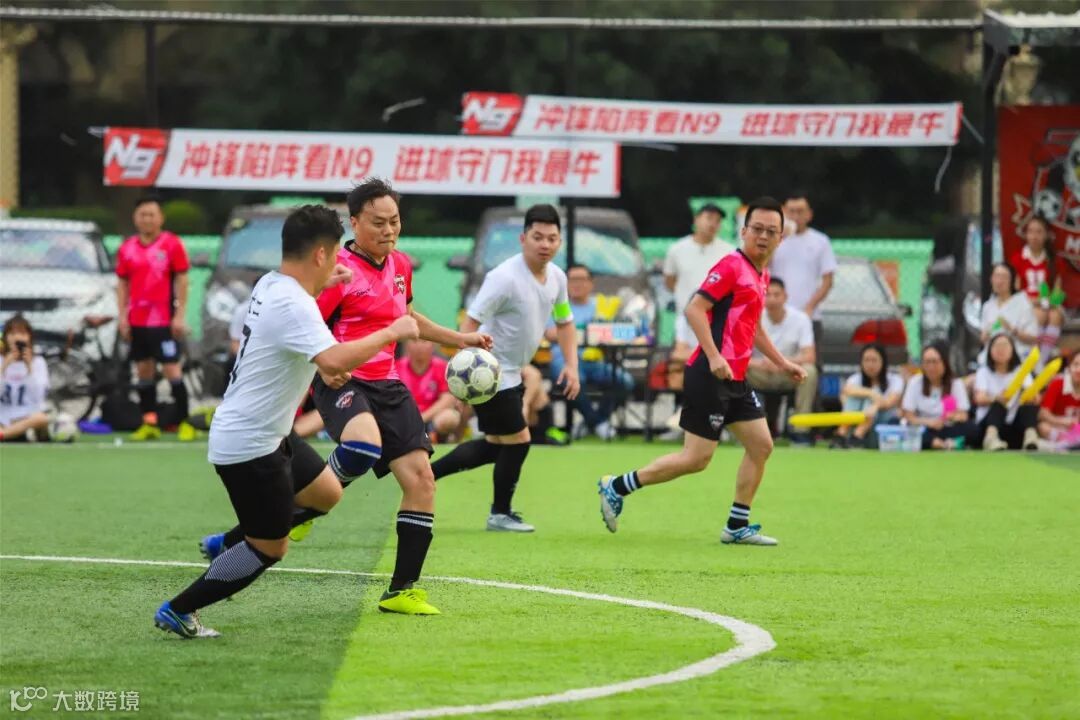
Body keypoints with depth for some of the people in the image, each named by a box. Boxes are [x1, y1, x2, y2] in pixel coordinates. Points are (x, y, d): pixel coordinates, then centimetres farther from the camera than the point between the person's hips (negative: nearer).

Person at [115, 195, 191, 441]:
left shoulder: (172, 244, -4)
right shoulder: (127, 249, 8)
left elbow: (181, 280, -4)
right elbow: (122, 284, 13)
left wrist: (179, 315, -9)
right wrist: (123, 317, 5)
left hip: (163, 321, -5)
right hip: (137, 321, 5)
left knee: (171, 370, -8)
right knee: (144, 372, 7)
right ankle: (150, 424, 12)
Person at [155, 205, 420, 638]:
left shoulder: (270, 285, 3)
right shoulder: (293, 307, -27)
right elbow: (335, 361, -42)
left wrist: (322, 283, 28)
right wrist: (391, 333, -29)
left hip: (269, 435, 10)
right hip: (248, 447, -10)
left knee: (326, 493, 23)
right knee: (270, 549, 2)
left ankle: (225, 545, 31)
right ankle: (177, 611, 12)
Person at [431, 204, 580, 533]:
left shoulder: (557, 277, 2)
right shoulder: (505, 278, -23)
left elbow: (565, 322, 18)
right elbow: (471, 321, -25)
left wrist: (571, 365, 5)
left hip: (511, 375, 9)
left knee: (496, 445, 17)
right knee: (517, 441, -2)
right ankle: (500, 514, 17)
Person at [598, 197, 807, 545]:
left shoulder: (762, 277, 15)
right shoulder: (731, 266, -13)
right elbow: (694, 309, -20)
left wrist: (782, 363, 27)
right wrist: (713, 356, -28)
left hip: (736, 379, 9)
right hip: (711, 376, -9)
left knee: (761, 445, 6)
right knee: (696, 458, -7)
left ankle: (738, 526, 14)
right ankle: (616, 487, 4)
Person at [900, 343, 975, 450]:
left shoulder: (956, 383, 2)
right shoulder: (915, 382, 1)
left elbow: (963, 416, -6)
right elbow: (908, 417, -4)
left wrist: (954, 416, -30)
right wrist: (928, 422, -23)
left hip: (947, 430, 1)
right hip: (923, 430, -1)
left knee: (969, 427, -30)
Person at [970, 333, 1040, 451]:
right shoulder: (984, 371, 6)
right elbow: (979, 399, -13)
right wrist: (997, 398, -36)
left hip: (1014, 429, 2)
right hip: (987, 426, -2)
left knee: (1030, 405, -24)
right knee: (998, 405, -31)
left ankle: (1030, 436, -52)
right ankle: (991, 437, -59)